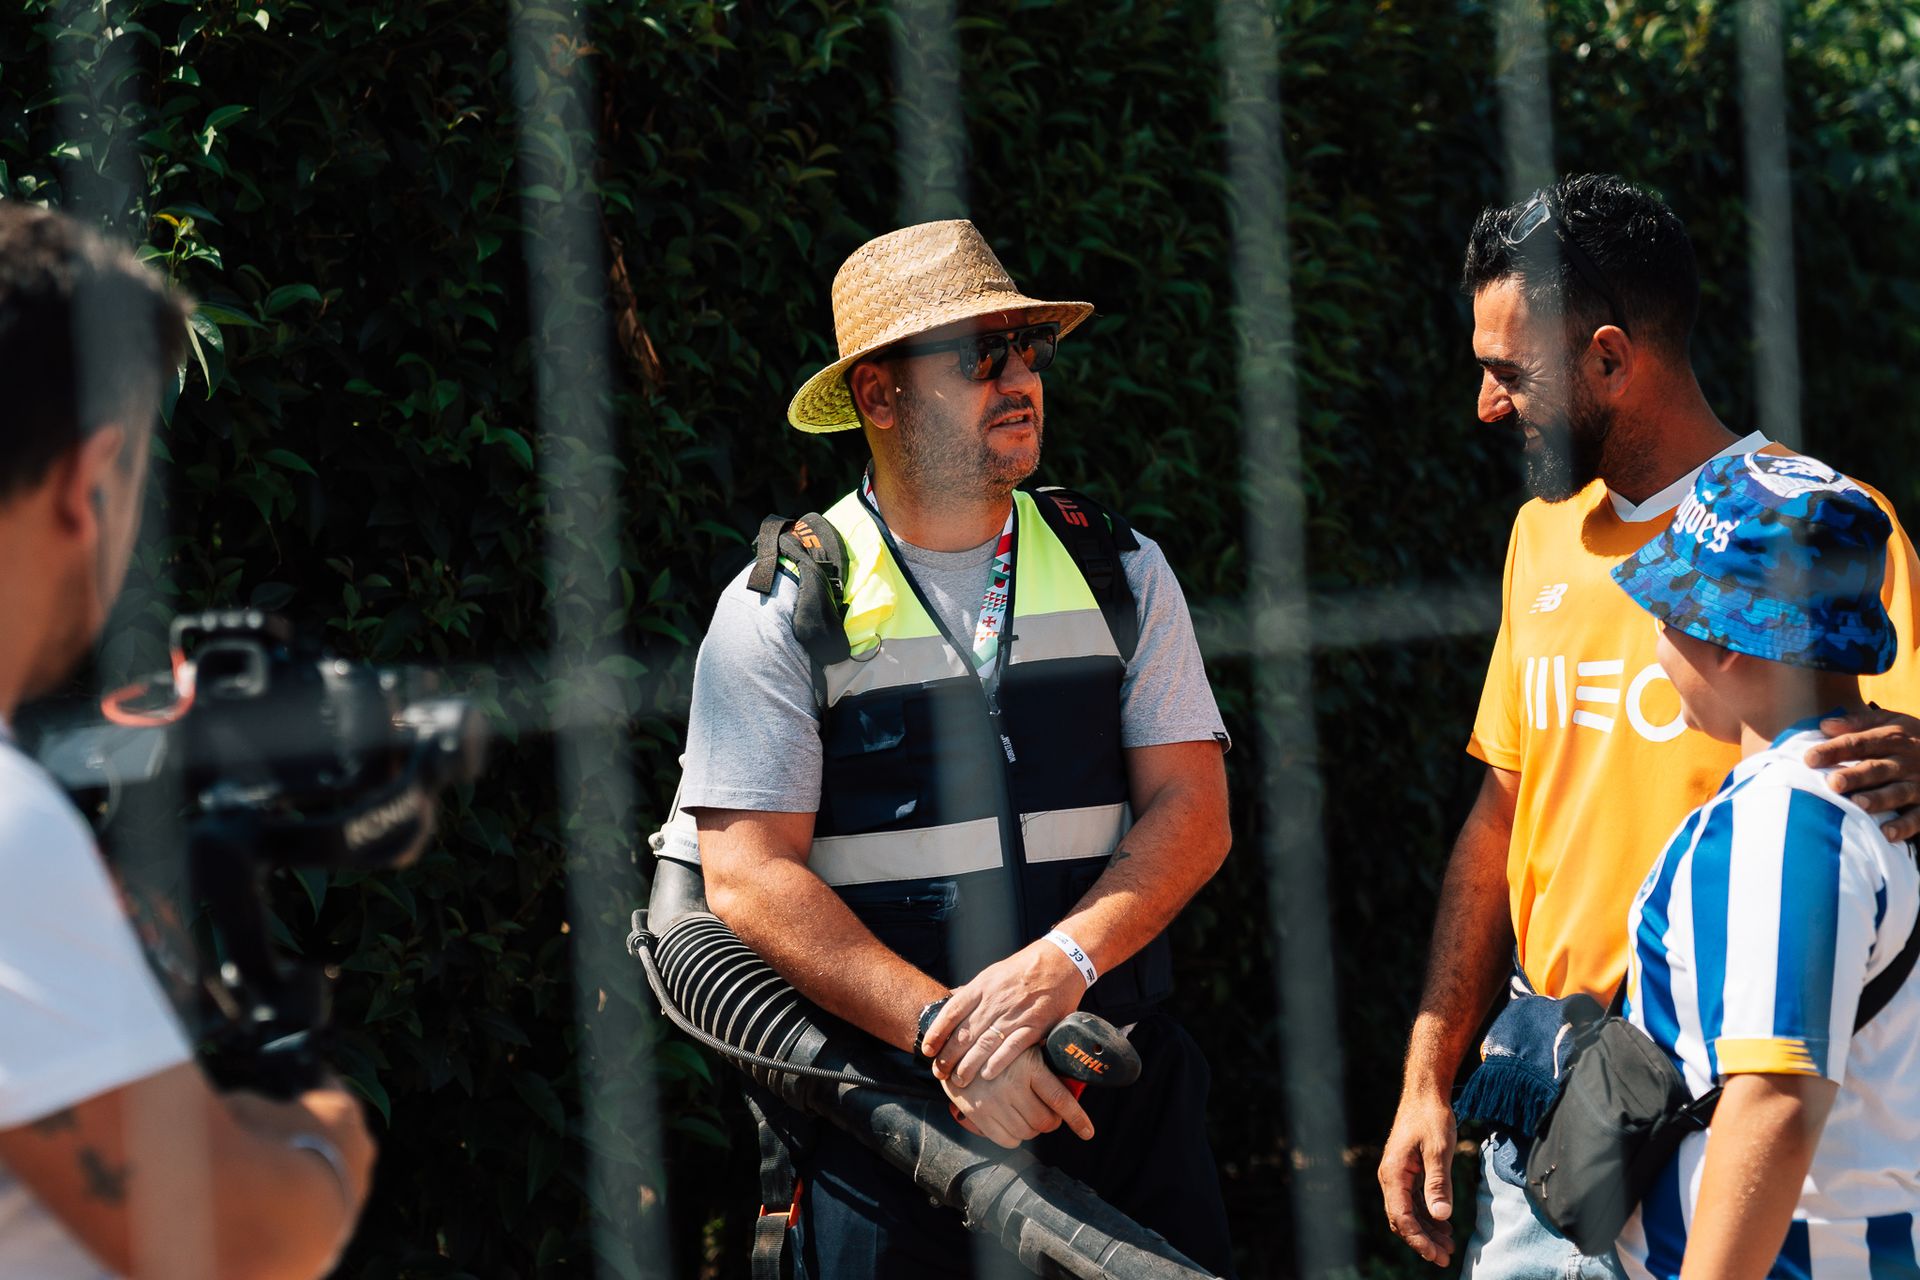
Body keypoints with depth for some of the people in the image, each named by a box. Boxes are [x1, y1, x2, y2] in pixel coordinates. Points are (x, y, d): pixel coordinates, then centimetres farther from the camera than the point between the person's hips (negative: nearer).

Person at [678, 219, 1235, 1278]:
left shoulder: (1120, 572, 10)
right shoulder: (778, 609, 0)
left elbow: (1191, 812, 2)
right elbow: (750, 880, -7)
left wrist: (1063, 961, -16)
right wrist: (942, 1029, -18)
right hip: (887, 1106, -2)